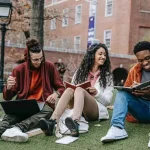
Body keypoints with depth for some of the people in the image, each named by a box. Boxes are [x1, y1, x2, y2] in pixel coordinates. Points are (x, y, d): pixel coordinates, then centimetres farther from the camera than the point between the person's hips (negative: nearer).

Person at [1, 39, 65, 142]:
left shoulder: (49, 67, 3)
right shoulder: (19, 70, 2)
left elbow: (61, 87, 10)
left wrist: (56, 94, -16)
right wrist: (8, 87, -21)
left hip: (43, 104, 0)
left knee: (48, 111, -36)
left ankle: (17, 128, -59)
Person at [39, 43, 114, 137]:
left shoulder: (107, 76, 12)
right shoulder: (80, 72, 17)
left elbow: (107, 100, 5)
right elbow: (73, 90, 13)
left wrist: (96, 93, -13)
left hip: (97, 110, -2)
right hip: (78, 108, 2)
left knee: (79, 90, -31)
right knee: (70, 89, -28)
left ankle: (75, 123, -61)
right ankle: (52, 122, -51)